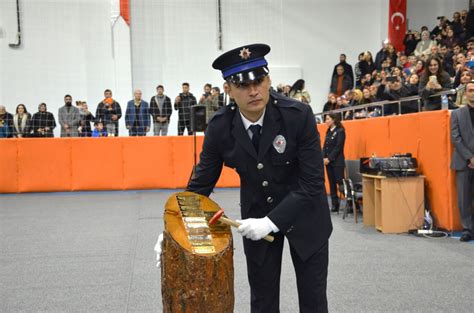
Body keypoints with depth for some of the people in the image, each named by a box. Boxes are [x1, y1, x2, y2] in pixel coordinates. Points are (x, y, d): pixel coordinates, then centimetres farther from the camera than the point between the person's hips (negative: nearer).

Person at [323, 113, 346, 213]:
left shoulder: (340, 131, -7)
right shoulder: (328, 132, 15)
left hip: (337, 162, -7)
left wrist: (329, 158, -15)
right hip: (328, 161, 7)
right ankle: (334, 205, 11)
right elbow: (325, 146, 13)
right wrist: (324, 158, -2)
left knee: (340, 182, -10)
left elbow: (338, 147, -13)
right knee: (332, 183, 7)